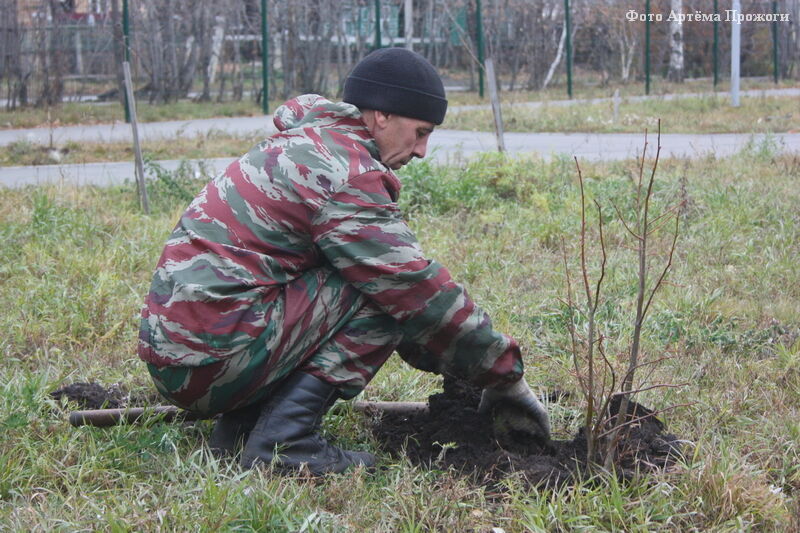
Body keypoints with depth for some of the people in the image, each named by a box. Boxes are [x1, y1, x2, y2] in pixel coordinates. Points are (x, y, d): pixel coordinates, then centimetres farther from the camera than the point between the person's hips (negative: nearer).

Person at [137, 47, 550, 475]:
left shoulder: (306, 144, 20)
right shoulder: (344, 171, -11)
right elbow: (415, 285, -11)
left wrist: (456, 367, 21)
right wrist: (505, 371, -1)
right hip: (216, 356, -10)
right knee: (381, 293, -7)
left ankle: (237, 428, 10)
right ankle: (284, 439, -12)